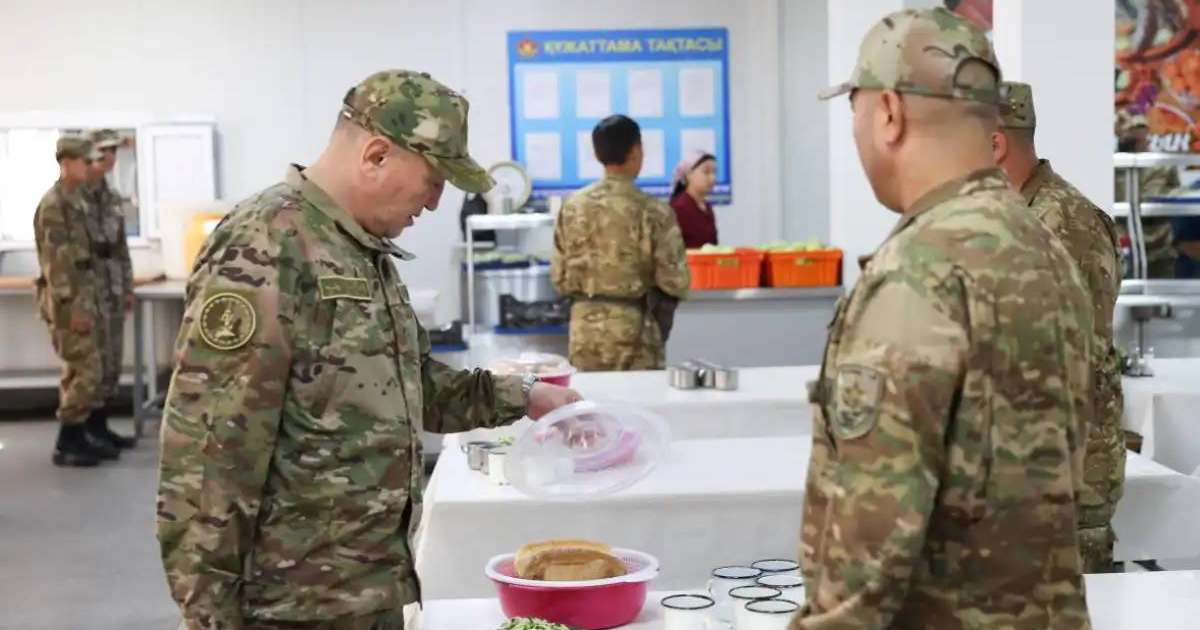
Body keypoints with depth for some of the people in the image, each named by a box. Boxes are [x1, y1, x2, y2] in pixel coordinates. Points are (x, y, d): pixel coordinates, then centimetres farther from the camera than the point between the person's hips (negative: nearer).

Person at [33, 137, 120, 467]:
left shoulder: (76, 201, 15)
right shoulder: (53, 204, -15)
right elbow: (55, 260, -19)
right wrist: (72, 306, -22)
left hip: (84, 295, 9)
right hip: (68, 299, -9)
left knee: (82, 370, 12)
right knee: (83, 371, -9)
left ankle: (81, 436, 19)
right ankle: (65, 445, -2)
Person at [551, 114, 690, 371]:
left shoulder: (572, 207, 0)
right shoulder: (653, 211, -12)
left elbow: (560, 277, 5)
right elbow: (675, 281, -11)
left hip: (585, 327, 4)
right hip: (634, 329, -4)